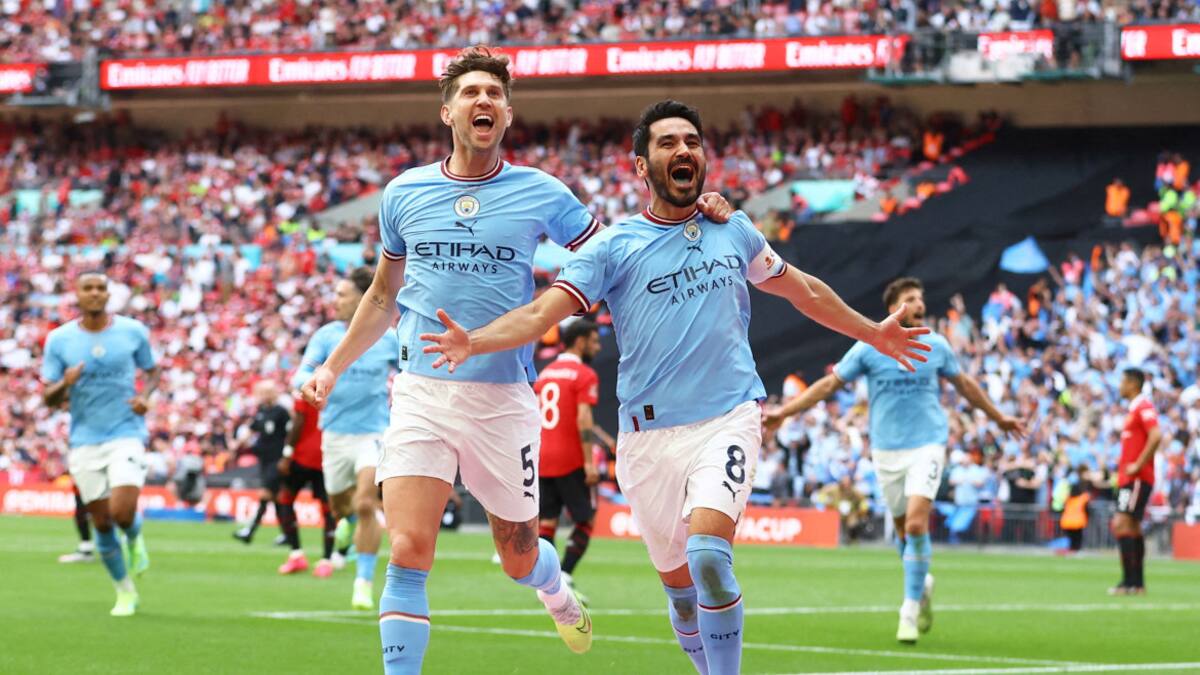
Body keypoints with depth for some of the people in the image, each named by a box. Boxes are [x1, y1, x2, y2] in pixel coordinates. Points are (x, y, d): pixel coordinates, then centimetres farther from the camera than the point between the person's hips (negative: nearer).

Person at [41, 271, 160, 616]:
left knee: (123, 513, -18)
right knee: (102, 522, 3)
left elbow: (151, 370, 15)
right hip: (84, 441, 1)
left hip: (126, 435, -1)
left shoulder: (133, 331, 0)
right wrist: (65, 384, -21)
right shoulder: (59, 339, -1)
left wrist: (145, 396, -6)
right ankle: (125, 591, 23)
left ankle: (135, 538, 19)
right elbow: (48, 398, 2)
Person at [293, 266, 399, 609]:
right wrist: (311, 379, -37)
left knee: (366, 506, -19)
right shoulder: (326, 336, -4)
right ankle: (350, 519, 55)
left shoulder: (389, 338, -4)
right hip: (335, 432, 2)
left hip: (372, 432, -2)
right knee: (339, 506, 15)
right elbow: (300, 377, -14)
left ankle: (364, 583, -10)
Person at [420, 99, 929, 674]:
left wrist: (872, 332, 37)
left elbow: (803, 290, 28)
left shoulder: (735, 233, 10)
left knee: (707, 554, -24)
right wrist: (473, 342, -27)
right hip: (650, 437, 0)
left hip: (729, 417, 0)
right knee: (680, 584, 6)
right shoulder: (614, 246, 1)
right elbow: (541, 312, -9)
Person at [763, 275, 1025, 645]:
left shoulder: (936, 346, 2)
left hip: (927, 445, -1)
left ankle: (910, 609, -9)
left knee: (916, 524, -17)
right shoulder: (868, 348, -3)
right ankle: (923, 585, 36)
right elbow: (829, 383, 2)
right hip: (886, 449, 1)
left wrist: (998, 417, 28)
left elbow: (964, 383, 18)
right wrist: (784, 411, -4)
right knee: (903, 529, 7)